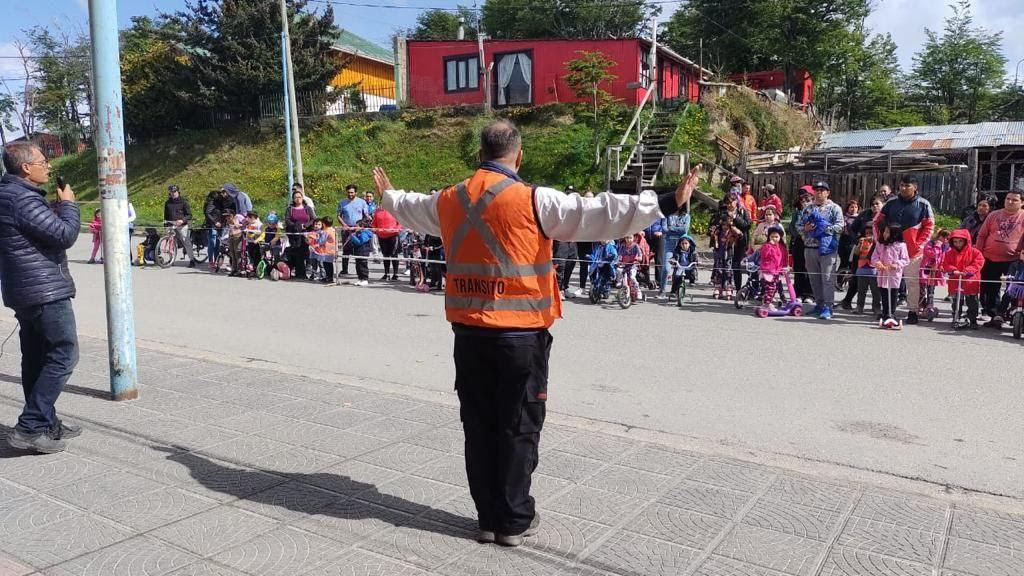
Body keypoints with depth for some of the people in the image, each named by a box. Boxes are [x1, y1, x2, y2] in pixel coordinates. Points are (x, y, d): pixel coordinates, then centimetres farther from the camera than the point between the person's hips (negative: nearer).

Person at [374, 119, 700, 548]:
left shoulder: (450, 200, 7)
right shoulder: (532, 201, -11)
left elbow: (411, 209, 29)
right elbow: (599, 214, -18)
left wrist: (389, 195, 51)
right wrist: (665, 203, -16)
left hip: (468, 332, 5)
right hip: (519, 334, -5)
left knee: (478, 426, 13)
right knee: (518, 428, 8)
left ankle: (488, 517, 24)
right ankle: (515, 521, 18)